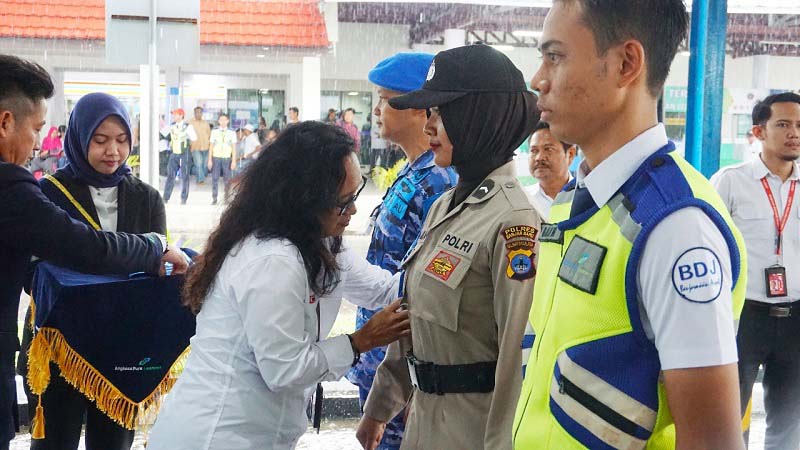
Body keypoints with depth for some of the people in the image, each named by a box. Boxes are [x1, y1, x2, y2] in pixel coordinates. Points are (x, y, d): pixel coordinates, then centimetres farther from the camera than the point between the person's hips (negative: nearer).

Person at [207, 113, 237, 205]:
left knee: (227, 180, 2)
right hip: (216, 157, 1)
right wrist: (210, 160, 3)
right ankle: (214, 198, 7)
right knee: (214, 179, 0)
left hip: (227, 158, 0)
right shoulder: (214, 132, 5)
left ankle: (226, 198, 12)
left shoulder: (232, 132, 3)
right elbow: (211, 146, 7)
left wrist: (234, 161, -2)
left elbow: (234, 147, 3)